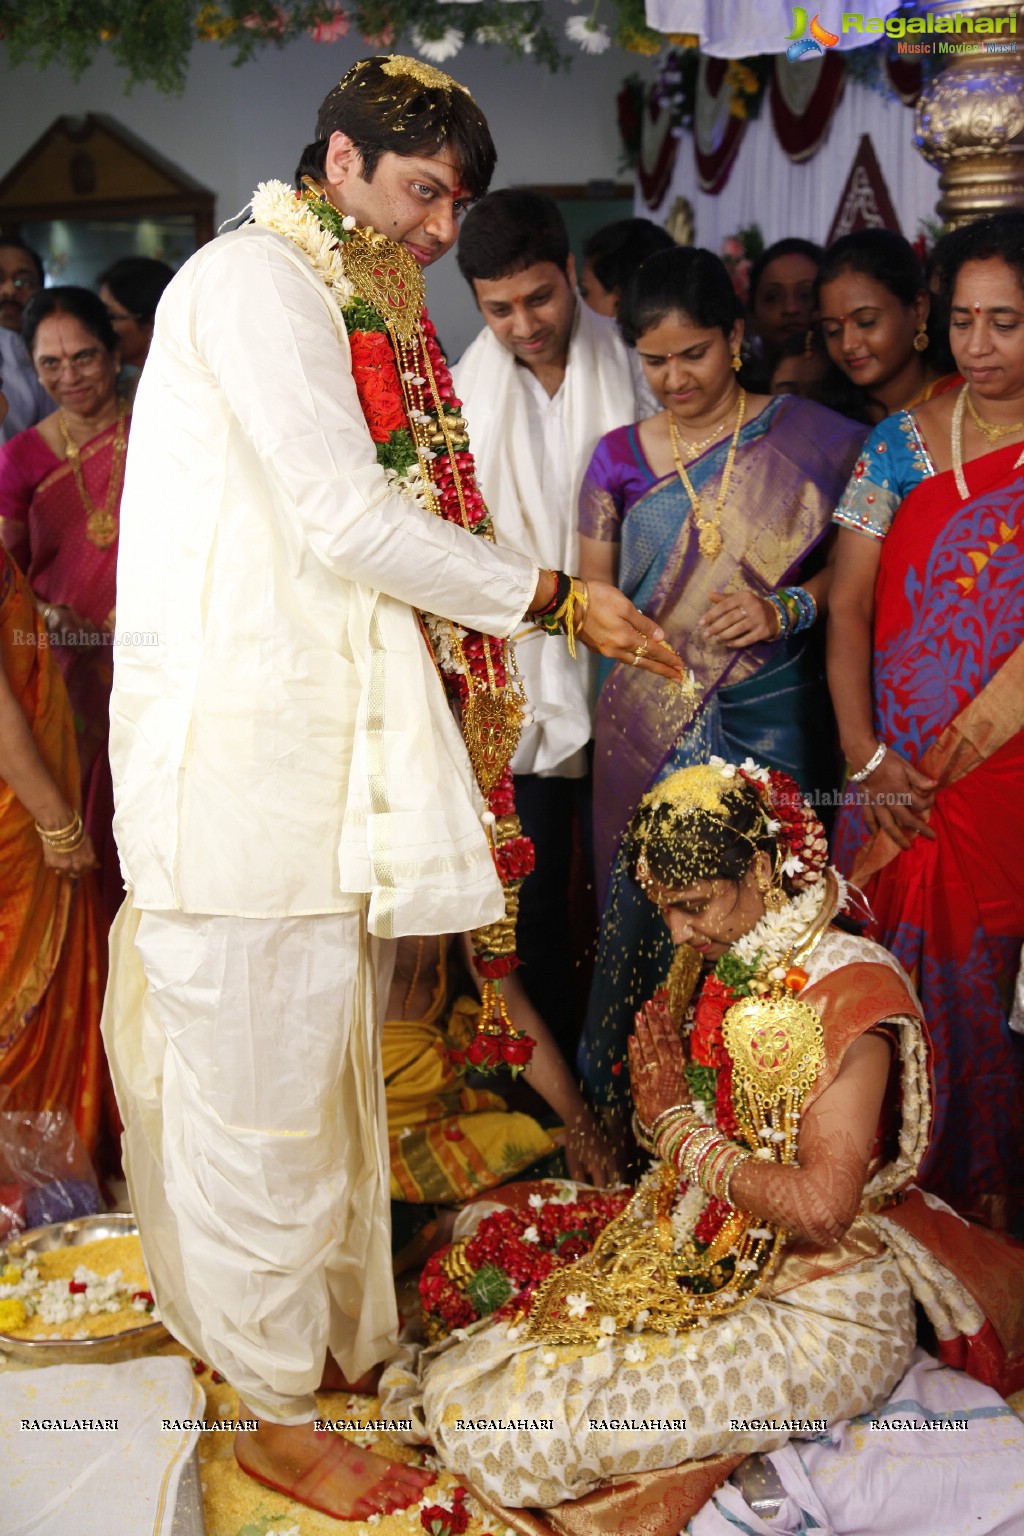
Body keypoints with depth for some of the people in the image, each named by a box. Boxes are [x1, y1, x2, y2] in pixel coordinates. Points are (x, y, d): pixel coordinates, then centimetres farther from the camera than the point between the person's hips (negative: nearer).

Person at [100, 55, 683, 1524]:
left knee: (326, 1063, 16)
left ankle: (334, 1337, 31)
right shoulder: (254, 279, -9)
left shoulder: (357, 315, 20)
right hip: (244, 745, -9)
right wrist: (558, 598, -10)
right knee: (260, 1081, 0)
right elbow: (350, 523, -17)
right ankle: (277, 1414, 14)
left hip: (330, 741, 9)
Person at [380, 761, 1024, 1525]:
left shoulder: (849, 990, -21)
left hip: (820, 1315, -8)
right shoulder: (712, 962, 3)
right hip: (702, 1261, 8)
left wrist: (681, 1125, -15)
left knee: (523, 1423, -16)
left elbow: (820, 1205, -26)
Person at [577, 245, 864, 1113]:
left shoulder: (807, 438, 3)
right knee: (644, 908, 1)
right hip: (650, 724, 1)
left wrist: (788, 608, -11)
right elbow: (592, 593, 14)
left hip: (772, 720, -1)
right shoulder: (619, 458, 9)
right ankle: (619, 1101, 19)